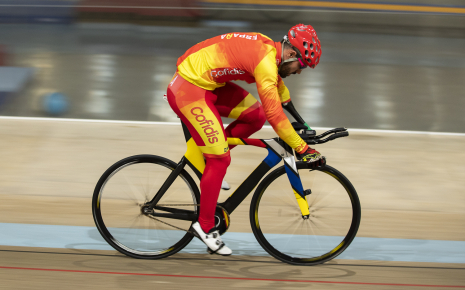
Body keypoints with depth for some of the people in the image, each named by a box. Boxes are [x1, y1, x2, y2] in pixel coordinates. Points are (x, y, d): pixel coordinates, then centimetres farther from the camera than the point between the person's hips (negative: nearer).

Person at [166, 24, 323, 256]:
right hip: (188, 91, -9)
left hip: (207, 84, 9)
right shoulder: (265, 61, -22)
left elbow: (277, 82, 28)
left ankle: (209, 156, 17)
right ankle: (205, 226, 4)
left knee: (255, 116, 5)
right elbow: (275, 114, -25)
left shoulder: (269, 49, 7)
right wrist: (302, 149, -20)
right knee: (220, 159, -7)